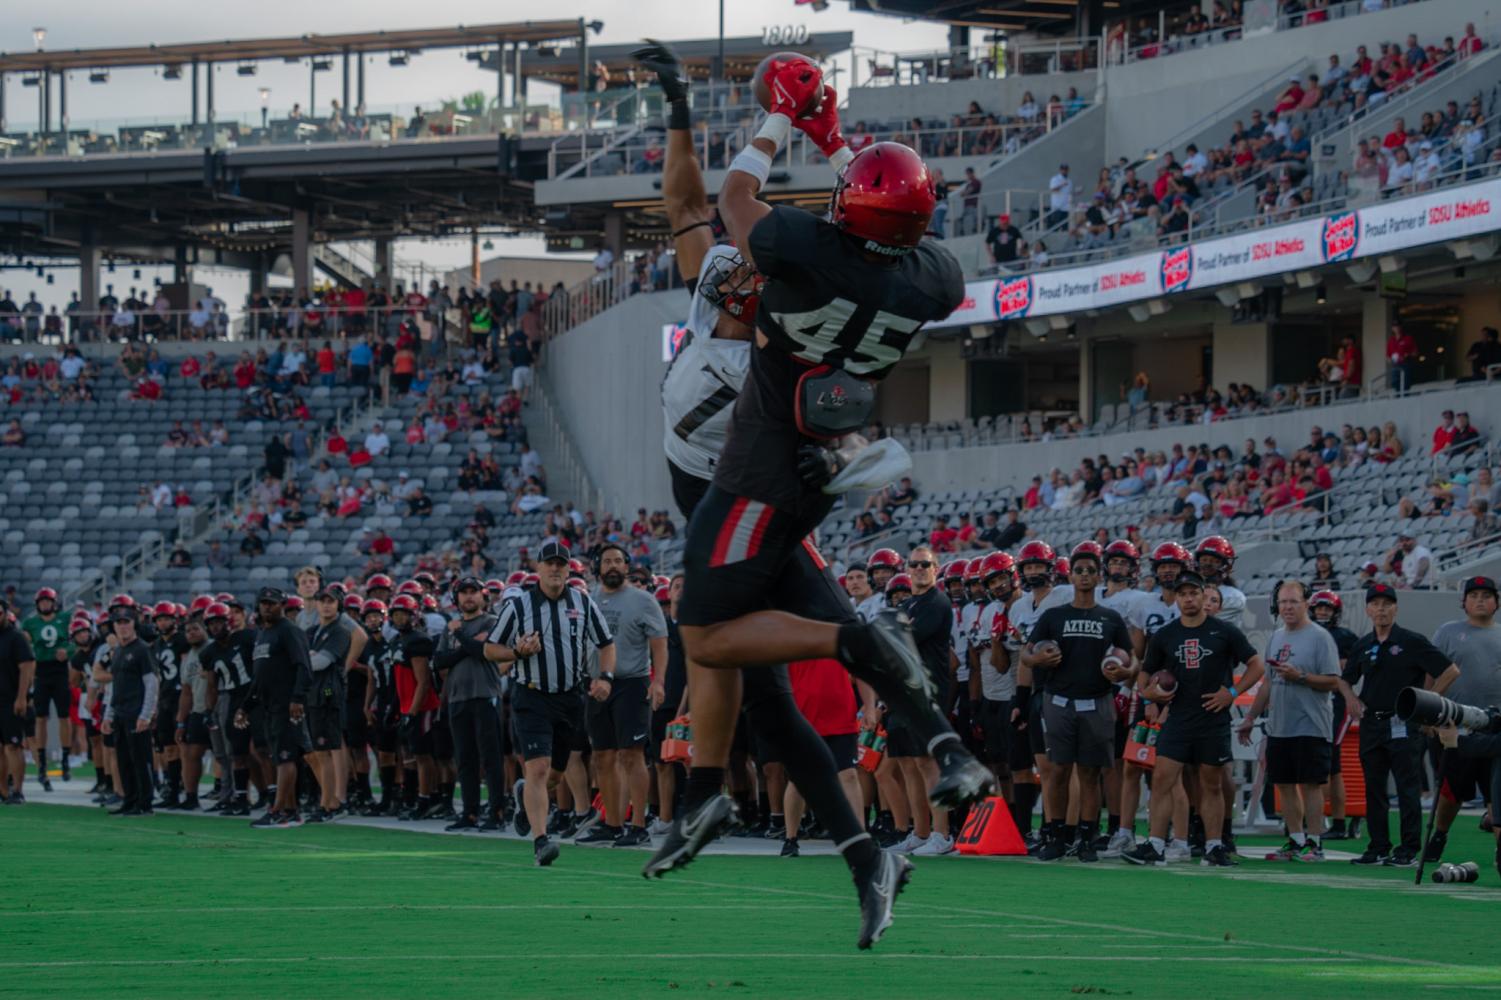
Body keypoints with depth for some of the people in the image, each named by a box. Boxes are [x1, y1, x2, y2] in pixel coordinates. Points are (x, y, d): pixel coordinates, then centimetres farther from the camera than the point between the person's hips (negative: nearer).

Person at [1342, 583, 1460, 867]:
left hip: (1403, 726, -6)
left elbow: (1450, 671, -6)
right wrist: (1351, 698, 5)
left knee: (1408, 790, -6)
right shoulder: (1363, 646, 12)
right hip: (1371, 724, 6)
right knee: (1373, 790, 8)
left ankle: (1409, 850, -4)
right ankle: (1378, 848, 13)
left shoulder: (1412, 642, -4)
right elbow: (1345, 679, 26)